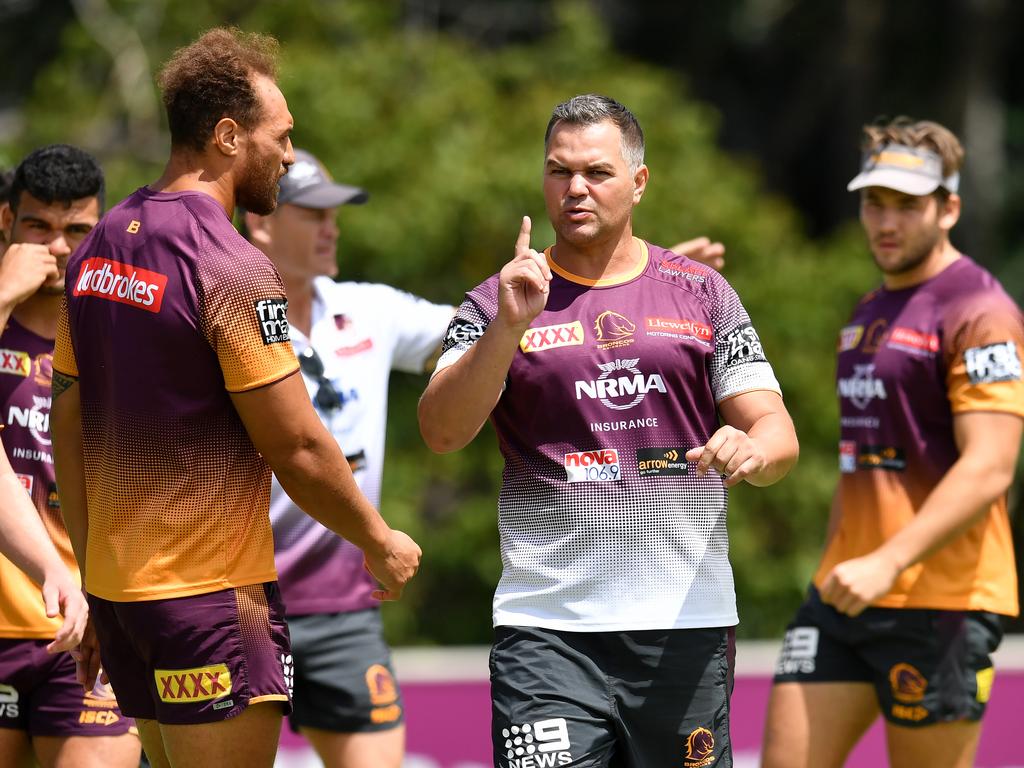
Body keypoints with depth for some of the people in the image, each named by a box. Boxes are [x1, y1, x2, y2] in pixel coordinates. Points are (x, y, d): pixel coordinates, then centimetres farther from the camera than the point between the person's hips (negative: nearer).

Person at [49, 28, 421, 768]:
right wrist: (380, 541, 0)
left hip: (115, 586, 8)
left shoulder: (99, 248, 8)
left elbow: (69, 430, 13)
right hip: (210, 595, -8)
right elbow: (299, 450, -15)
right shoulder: (232, 269, -16)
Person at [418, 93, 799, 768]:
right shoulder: (502, 302, 7)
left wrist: (751, 450, -16)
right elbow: (442, 432, -7)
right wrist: (509, 326, -21)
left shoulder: (701, 293, 12)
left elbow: (776, 430, 8)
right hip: (546, 630, -2)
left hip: (687, 627, 2)